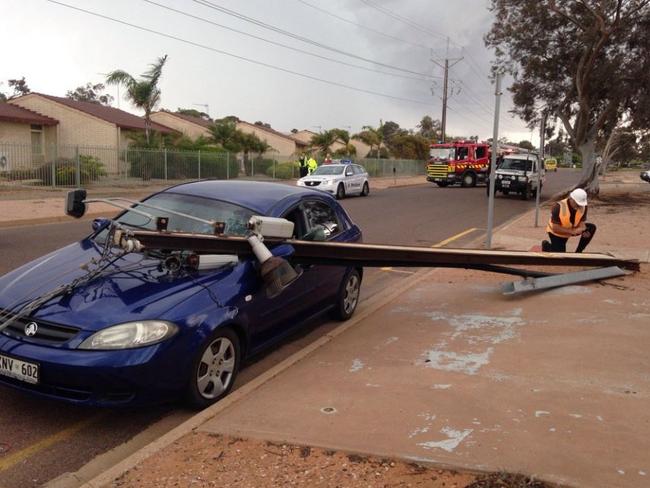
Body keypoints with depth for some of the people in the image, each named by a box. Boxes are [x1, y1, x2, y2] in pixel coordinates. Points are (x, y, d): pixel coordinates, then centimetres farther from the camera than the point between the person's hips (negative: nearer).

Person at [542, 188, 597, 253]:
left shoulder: (583, 206, -18)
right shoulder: (558, 207, -32)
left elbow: (582, 222, -11)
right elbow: (555, 228, -31)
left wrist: (584, 231, -34)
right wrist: (573, 232, -39)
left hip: (571, 230, 5)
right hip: (556, 233, -5)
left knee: (592, 228, -13)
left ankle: (578, 252, -2)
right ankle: (547, 245, 19)